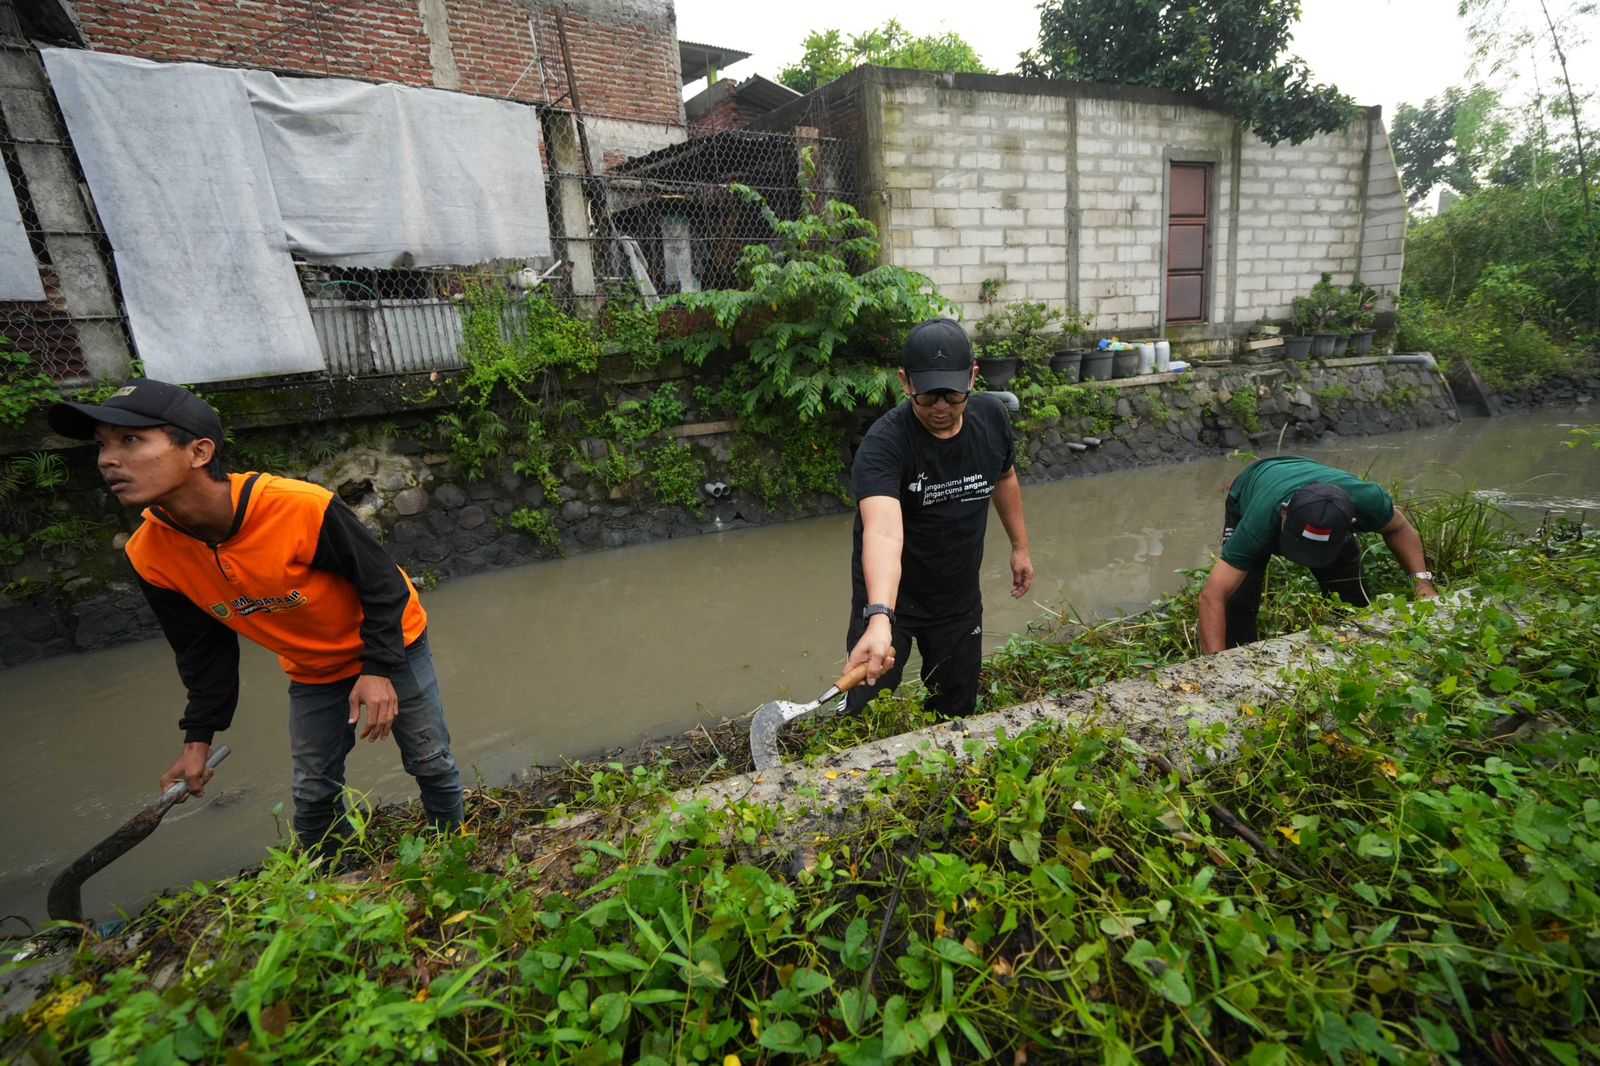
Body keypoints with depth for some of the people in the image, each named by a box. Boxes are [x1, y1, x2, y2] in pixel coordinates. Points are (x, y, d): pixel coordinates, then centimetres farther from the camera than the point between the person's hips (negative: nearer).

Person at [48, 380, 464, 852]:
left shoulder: (300, 507, -35)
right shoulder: (151, 555, -16)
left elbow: (381, 582, -22)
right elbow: (203, 648, 0)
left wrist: (380, 668, -23)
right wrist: (199, 736, 1)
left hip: (390, 645, -4)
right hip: (312, 672, 4)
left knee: (431, 765, 10)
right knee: (313, 794, 11)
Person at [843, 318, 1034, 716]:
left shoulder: (991, 416, -10)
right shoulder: (883, 444, -30)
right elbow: (883, 532, -47)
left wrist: (1020, 546, 16)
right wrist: (880, 618, -61)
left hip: (960, 597, 5)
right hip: (889, 598, -4)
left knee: (958, 710, 20)